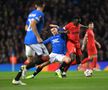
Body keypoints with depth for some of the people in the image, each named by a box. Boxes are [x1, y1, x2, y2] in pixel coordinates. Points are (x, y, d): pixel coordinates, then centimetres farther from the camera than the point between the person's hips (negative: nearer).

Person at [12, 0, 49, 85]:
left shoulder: (31, 13, 18)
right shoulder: (40, 14, -8)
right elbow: (33, 24, -23)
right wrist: (38, 37, -21)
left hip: (27, 39, 9)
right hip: (34, 40, -9)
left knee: (31, 60, 15)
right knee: (45, 57, -3)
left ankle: (16, 79, 7)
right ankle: (26, 67, -17)